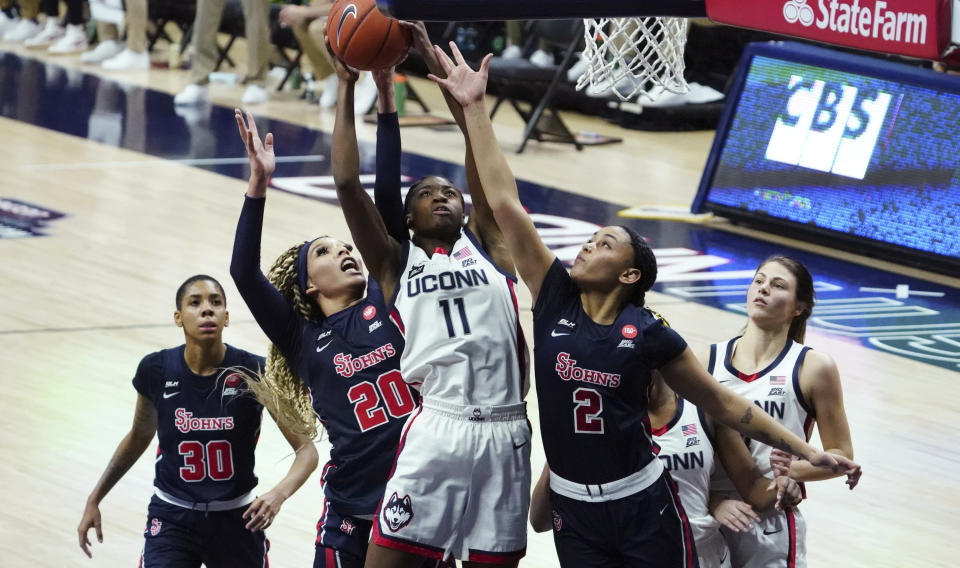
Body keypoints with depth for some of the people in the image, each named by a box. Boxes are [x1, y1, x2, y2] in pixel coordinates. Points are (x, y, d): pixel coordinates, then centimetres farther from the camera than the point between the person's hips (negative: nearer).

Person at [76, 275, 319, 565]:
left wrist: (279, 493, -31)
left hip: (236, 520, 1)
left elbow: (307, 449, -11)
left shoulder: (254, 372, -14)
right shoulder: (156, 370, -9)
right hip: (172, 519, 0)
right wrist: (94, 500, 13)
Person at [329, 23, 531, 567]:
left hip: (505, 434, 2)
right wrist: (347, 89, 5)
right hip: (437, 432, -2)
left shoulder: (486, 246, 15)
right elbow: (348, 183, 4)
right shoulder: (397, 264, 13)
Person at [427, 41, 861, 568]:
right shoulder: (555, 299, -2)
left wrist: (808, 452, -2)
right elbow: (504, 203, -6)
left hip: (643, 507, -3)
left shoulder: (647, 333, -7)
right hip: (574, 511, 3)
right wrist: (473, 108, -9)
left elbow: (723, 403, 1)